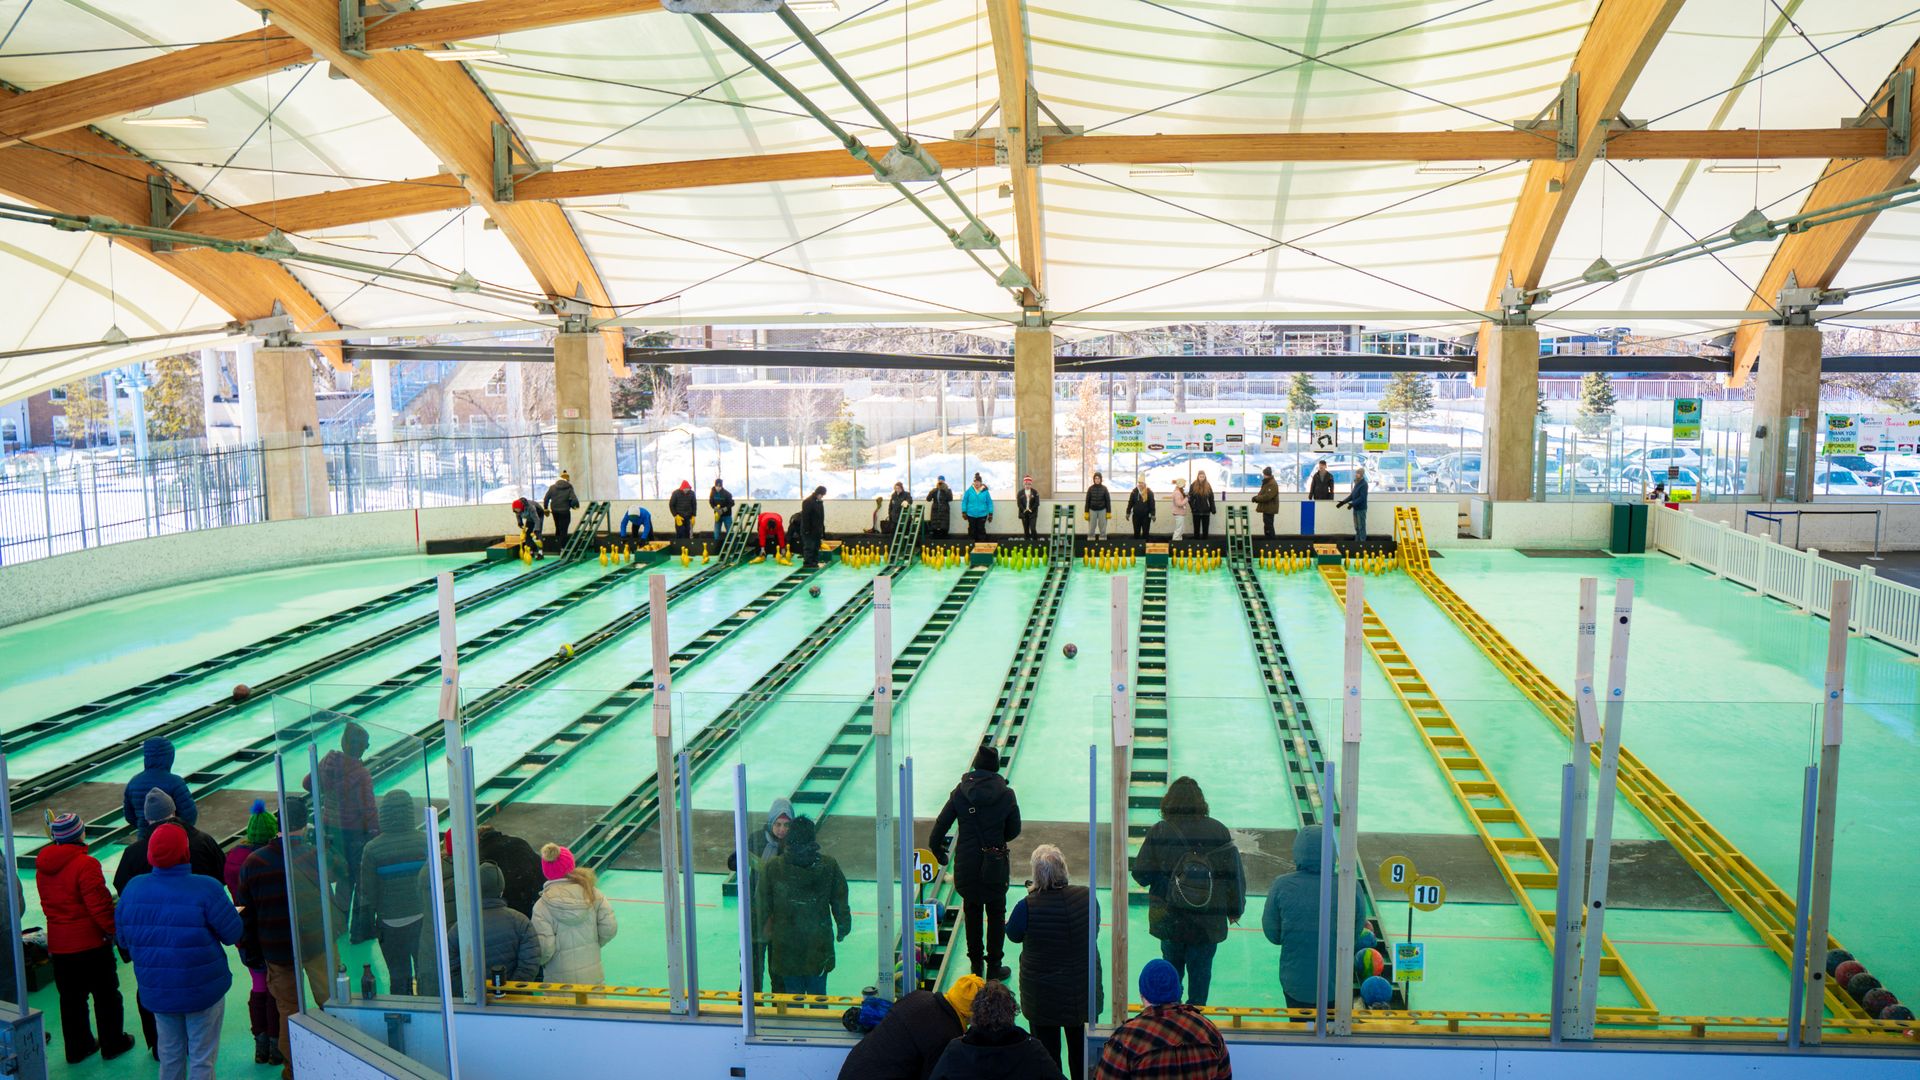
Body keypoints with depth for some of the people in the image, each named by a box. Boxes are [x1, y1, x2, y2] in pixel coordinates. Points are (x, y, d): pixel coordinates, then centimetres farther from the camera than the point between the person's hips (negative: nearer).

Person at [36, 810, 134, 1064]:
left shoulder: (43, 866, 3)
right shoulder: (85, 865, -19)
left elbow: (47, 904, 12)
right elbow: (100, 904, -19)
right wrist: (113, 929, -7)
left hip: (59, 943, 6)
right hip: (91, 941, -6)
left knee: (70, 998, 16)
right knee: (106, 995, 9)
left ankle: (76, 1047, 25)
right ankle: (112, 1044, 18)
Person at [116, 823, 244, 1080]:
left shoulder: (132, 889, -6)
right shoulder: (207, 890, -22)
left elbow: (123, 939, 5)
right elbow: (232, 934, -16)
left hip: (156, 991, 5)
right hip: (203, 989, -5)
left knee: (169, 1056, 20)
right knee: (202, 1059, 8)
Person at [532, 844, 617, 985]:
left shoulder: (542, 906, -15)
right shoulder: (593, 894, -7)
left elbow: (545, 949, -17)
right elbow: (609, 929, -6)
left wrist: (538, 961, 5)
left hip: (560, 982, -3)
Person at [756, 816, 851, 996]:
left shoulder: (771, 868, -11)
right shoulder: (829, 865, -10)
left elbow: (762, 905, -3)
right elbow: (840, 902, 1)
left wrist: (765, 931, 12)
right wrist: (843, 927, 17)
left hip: (786, 946, -1)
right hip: (819, 946, 1)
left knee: (793, 997, 13)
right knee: (818, 997, 15)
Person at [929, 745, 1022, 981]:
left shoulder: (960, 793, -8)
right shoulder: (1006, 795, -9)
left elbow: (940, 825, -5)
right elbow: (1014, 831, 0)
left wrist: (937, 851, 10)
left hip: (966, 866, 1)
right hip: (995, 865, -1)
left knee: (972, 913, 17)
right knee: (996, 915, 14)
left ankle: (976, 964, 27)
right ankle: (994, 966, 19)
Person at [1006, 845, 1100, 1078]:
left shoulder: (1027, 906, -25)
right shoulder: (1086, 897, -14)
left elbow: (1013, 935, -5)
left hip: (1042, 995, -3)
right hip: (1082, 989, 3)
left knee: (1047, 1050, 14)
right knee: (1081, 1047, 23)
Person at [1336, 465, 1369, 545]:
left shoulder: (1364, 484, -13)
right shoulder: (1356, 483, 13)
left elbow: (1362, 498, -20)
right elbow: (1352, 495, 18)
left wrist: (1352, 504, -27)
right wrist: (1343, 502, 12)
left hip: (1361, 509, -8)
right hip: (1356, 508, 8)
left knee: (1361, 526, -3)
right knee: (1357, 527, 13)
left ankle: (1362, 541, 1)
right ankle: (1357, 541, 19)